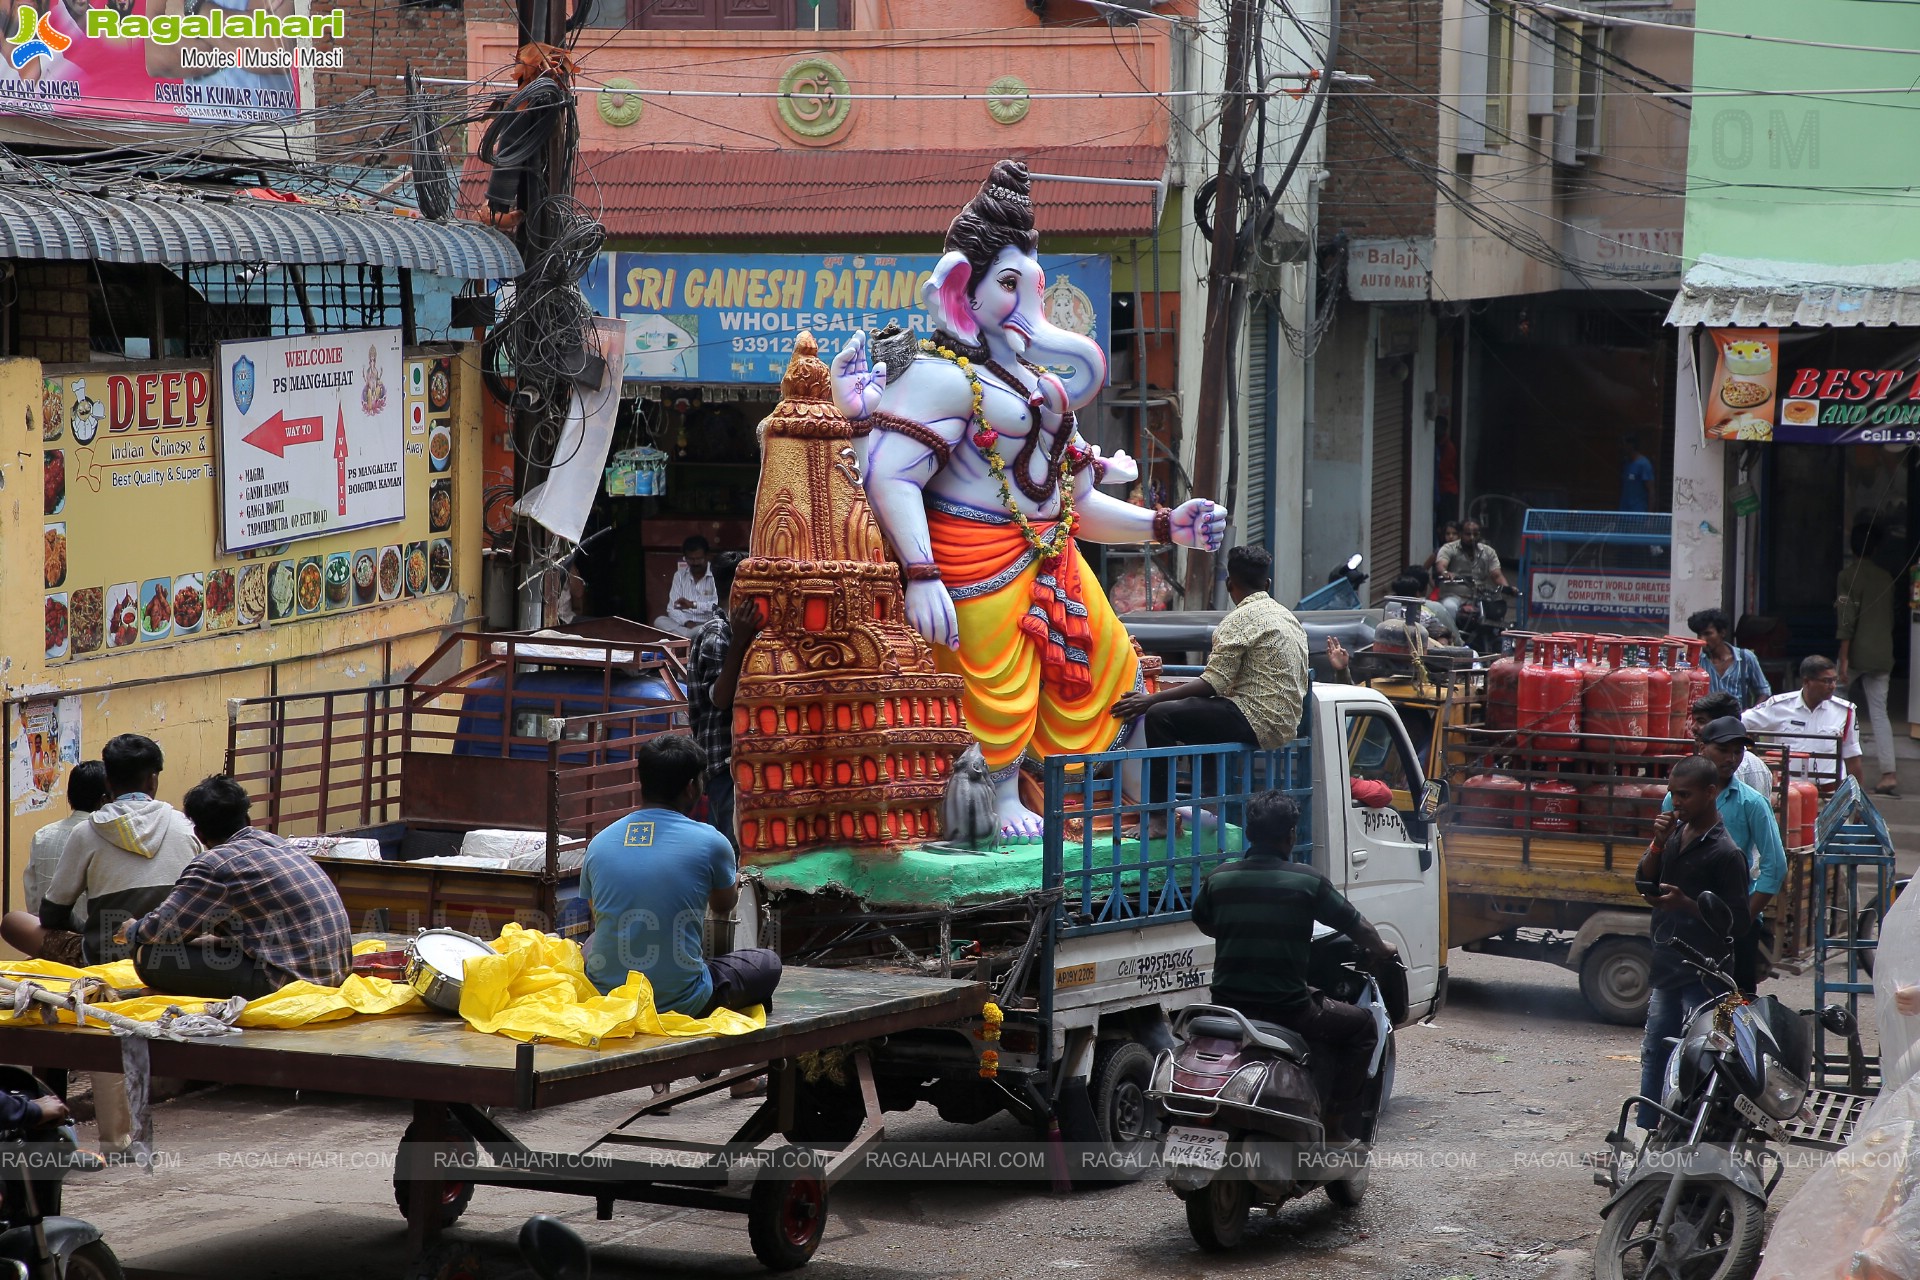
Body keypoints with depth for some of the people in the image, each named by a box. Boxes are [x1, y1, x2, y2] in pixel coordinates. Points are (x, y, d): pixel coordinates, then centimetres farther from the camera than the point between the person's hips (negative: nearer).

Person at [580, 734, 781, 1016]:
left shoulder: (599, 844, 1)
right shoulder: (710, 842, -8)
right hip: (681, 1002, -2)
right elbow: (724, 906, 15)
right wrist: (734, 882, 41)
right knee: (767, 962, 22)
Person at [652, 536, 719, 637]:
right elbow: (673, 607, 2)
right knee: (659, 621, -25)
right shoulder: (679, 575, 9)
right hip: (685, 625, 5)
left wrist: (693, 604, -23)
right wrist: (687, 623, -16)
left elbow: (719, 606, -16)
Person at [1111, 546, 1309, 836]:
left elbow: (1213, 683, -17)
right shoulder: (1287, 615, 16)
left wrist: (1150, 700, -16)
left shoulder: (1241, 619, -11)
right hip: (1286, 723, 10)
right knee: (1195, 708, 29)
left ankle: (1158, 818, -16)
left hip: (1257, 723, -10)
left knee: (1160, 716, -12)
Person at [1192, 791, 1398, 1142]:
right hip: (1286, 1007, -5)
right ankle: (1332, 1122, 13)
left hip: (1227, 1004, 5)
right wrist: (1382, 949, 24)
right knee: (1362, 1026, 18)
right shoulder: (1307, 880, -9)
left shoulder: (1218, 878, 1)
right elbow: (1354, 925, 2)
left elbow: (1202, 923, 21)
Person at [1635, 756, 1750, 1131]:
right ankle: (1642, 1136, 23)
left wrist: (1687, 904, -24)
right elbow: (1644, 885, 9)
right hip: (1667, 965, 8)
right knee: (1654, 1053, 15)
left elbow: (1737, 920, -14)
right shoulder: (1676, 832, 8)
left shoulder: (1725, 852, -15)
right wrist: (1658, 844, -7)